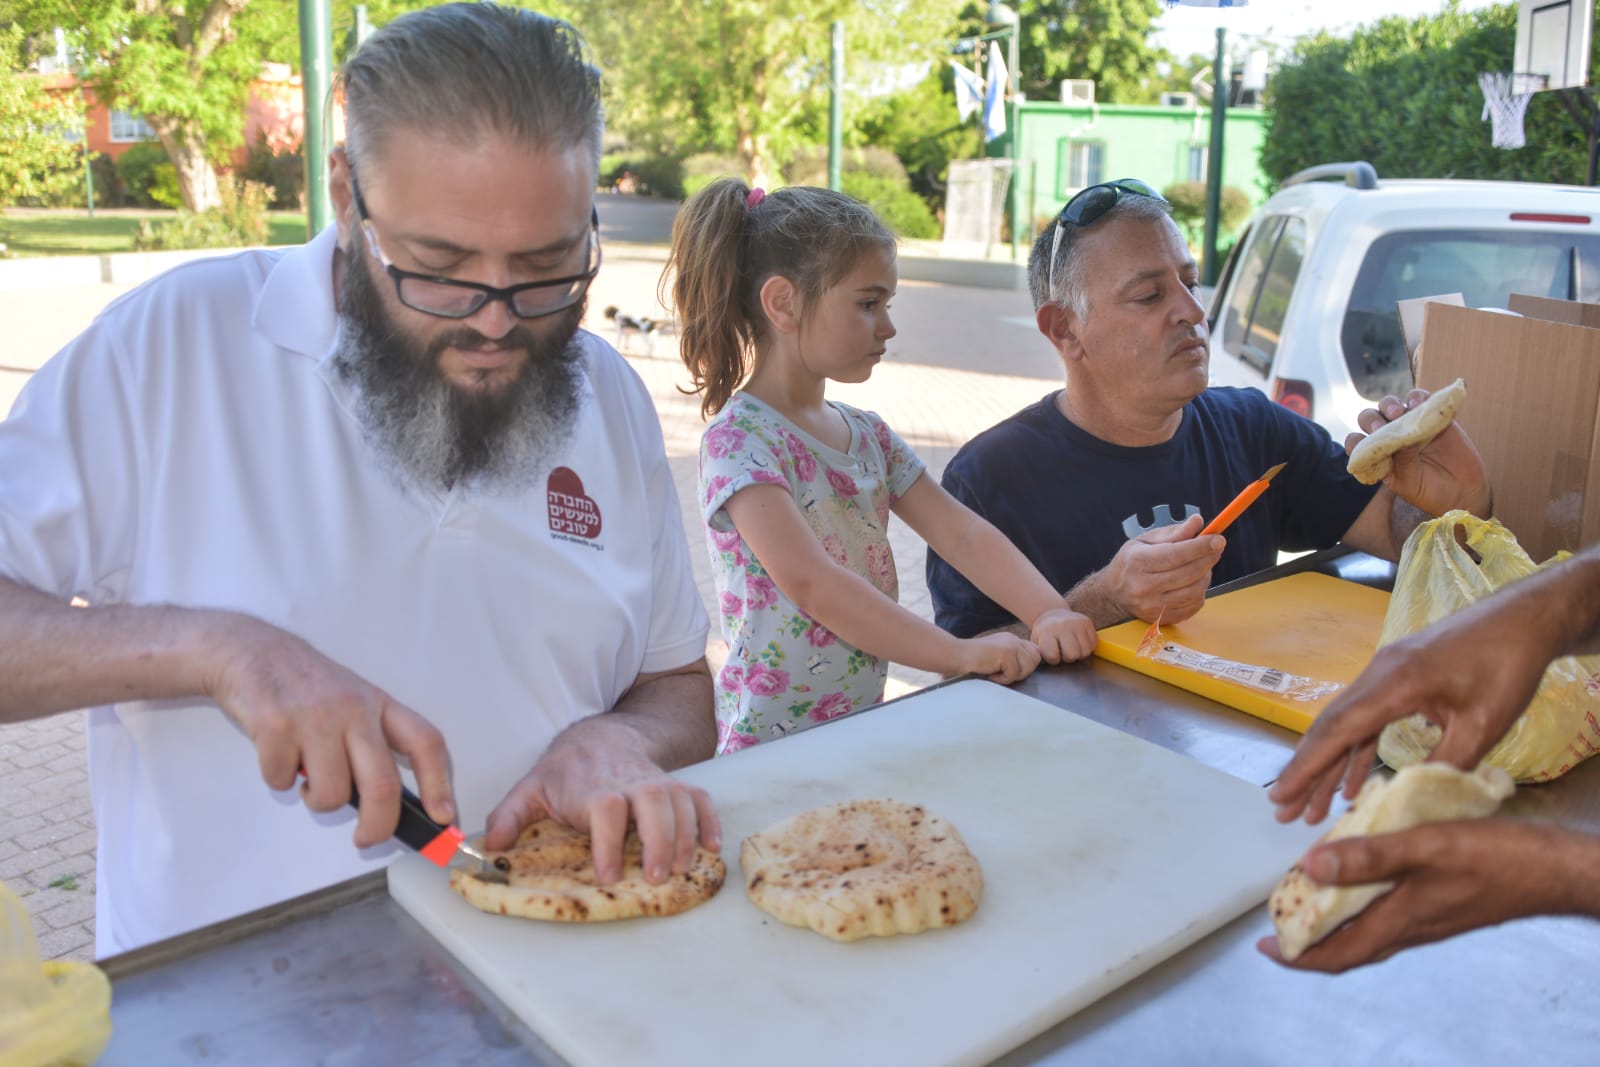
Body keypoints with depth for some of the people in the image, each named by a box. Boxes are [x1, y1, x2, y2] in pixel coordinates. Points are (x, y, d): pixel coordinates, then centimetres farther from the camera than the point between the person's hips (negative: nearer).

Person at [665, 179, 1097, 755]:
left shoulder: (869, 435, 11)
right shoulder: (739, 440, -12)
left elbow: (963, 534, 6)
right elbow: (809, 581, -22)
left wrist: (1049, 613, -10)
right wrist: (959, 653, -24)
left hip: (863, 726, 7)